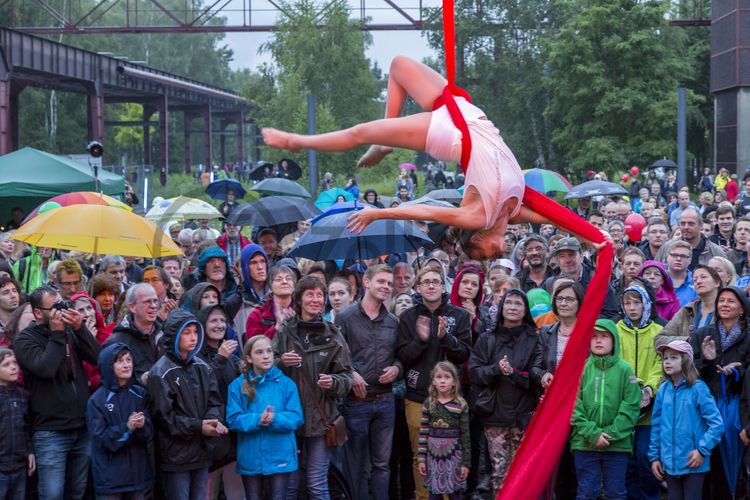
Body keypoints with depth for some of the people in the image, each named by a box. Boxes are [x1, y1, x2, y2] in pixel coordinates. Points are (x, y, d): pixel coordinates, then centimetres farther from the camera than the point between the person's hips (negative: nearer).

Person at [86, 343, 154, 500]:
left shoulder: (140, 394, 4)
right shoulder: (96, 401, -7)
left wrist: (141, 426, -20)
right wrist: (127, 427, -24)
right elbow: (101, 439, -12)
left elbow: (150, 433, 2)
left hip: (138, 473, 4)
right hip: (110, 476, -4)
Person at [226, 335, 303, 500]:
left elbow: (296, 417, -8)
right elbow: (234, 420, -7)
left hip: (280, 456, -1)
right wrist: (257, 420, -24)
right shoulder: (238, 385, 0)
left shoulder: (286, 383, -1)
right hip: (250, 458, 1)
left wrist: (274, 420, -25)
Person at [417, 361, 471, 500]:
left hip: (453, 455, -2)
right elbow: (423, 432, 4)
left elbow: (465, 434, -1)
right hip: (433, 454, 2)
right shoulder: (428, 403, 2)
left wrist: (466, 462, -3)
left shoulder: (461, 404, -3)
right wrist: (421, 458, 0)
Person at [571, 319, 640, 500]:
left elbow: (630, 408, -4)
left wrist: (610, 434, -12)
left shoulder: (624, 370, 0)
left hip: (618, 444, 0)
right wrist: (592, 433, -13)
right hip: (585, 443, 0)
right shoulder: (581, 369, 2)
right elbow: (574, 406, -3)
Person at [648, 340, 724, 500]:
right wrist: (654, 456, 8)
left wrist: (702, 451, -16)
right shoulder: (663, 390, 4)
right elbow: (656, 426, 11)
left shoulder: (697, 388, -10)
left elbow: (717, 424, -12)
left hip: (693, 463, -4)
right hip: (669, 463, 5)